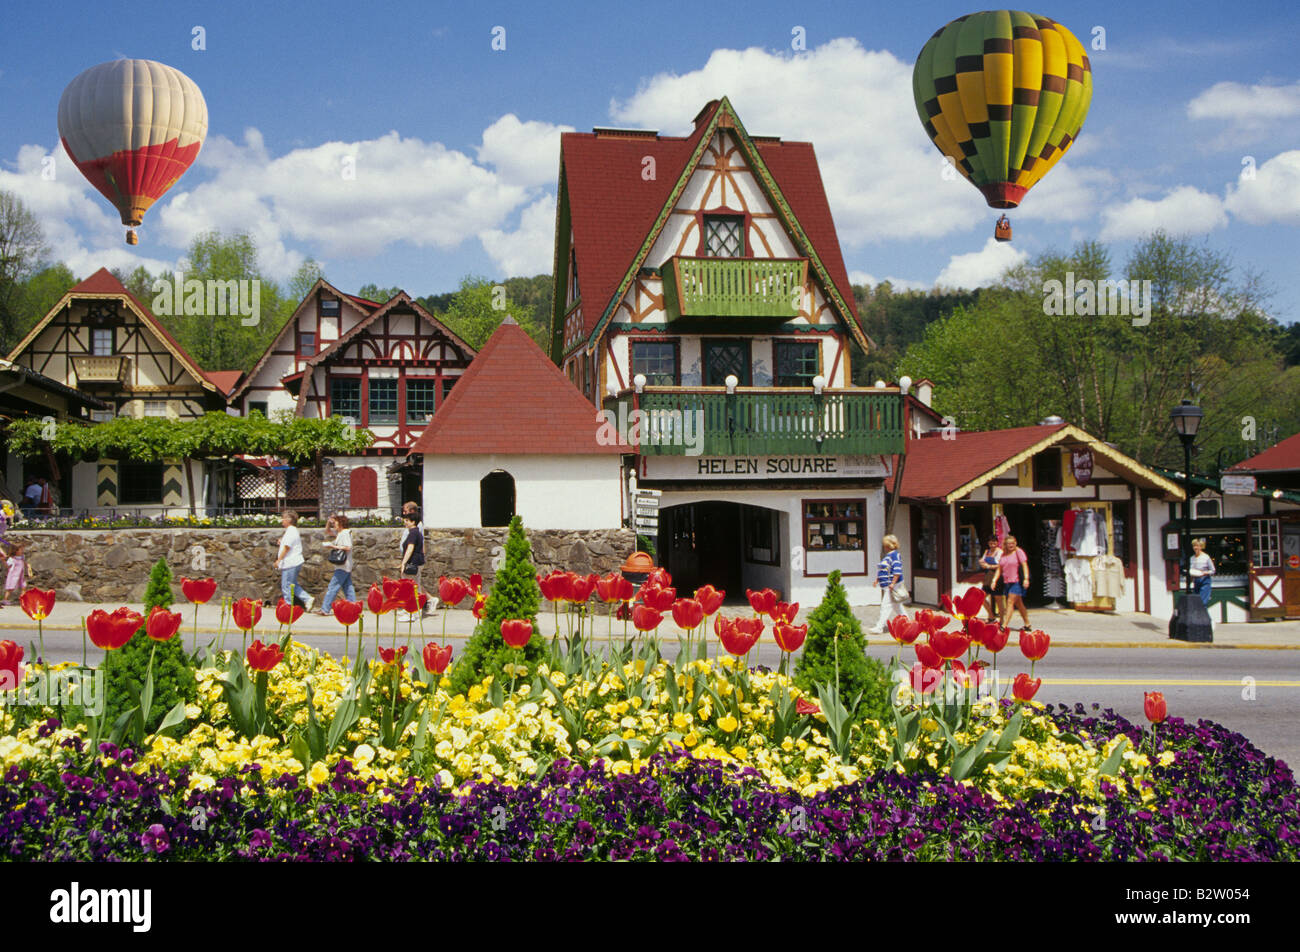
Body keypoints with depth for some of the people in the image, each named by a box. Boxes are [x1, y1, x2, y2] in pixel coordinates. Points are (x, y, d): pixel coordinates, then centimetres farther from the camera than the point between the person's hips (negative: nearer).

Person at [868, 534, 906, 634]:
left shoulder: (895, 555, -13)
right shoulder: (886, 555, 17)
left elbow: (897, 570, -20)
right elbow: (882, 570, 26)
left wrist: (893, 583, -25)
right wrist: (877, 580, 19)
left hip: (892, 586, -10)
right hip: (885, 586, 10)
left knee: (886, 605, -12)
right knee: (897, 606, 16)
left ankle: (879, 628, -15)